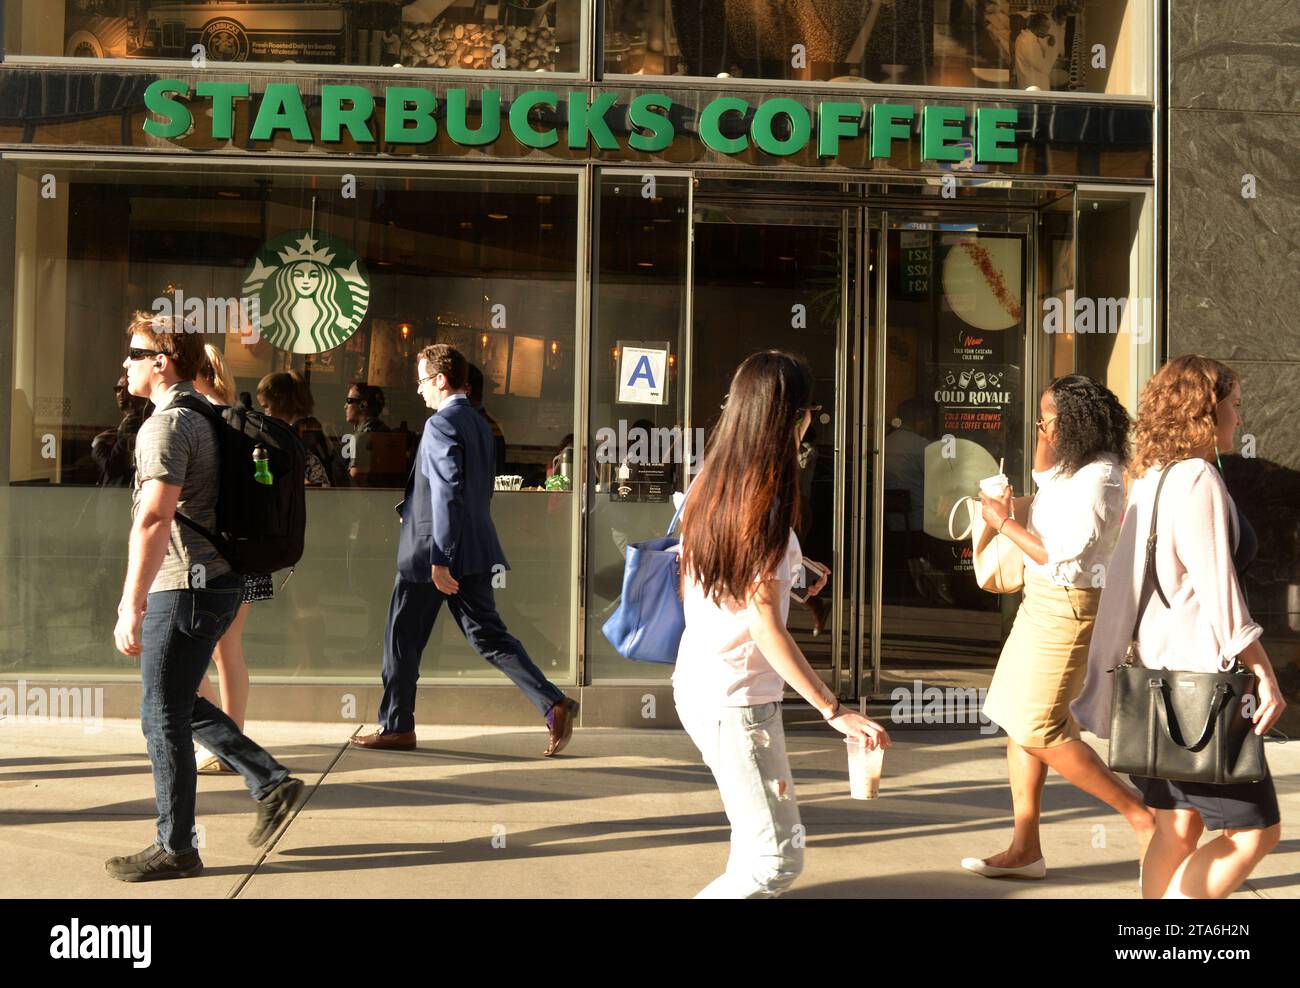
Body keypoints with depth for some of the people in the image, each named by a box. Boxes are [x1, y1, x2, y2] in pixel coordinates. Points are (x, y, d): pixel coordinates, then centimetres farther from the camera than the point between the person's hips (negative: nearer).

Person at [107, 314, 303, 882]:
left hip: (185, 589, -10)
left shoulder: (166, 425, -15)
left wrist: (132, 605, -27)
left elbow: (154, 520, -25)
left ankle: (175, 850, 8)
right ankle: (272, 785, 17)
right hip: (217, 582, 10)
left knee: (164, 718, -1)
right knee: (181, 706, 19)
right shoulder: (201, 419, 17)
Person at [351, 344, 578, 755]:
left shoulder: (442, 424, -14)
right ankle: (554, 703, -4)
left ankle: (397, 727, 16)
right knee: (488, 635, 8)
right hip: (474, 550, 8)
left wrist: (439, 559, -23)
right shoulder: (480, 424, 14)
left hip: (433, 551, -8)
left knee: (402, 639, 6)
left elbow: (447, 494, -22)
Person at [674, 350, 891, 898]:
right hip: (738, 698, -9)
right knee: (778, 859, -2)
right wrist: (834, 710, -21)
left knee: (757, 840, 22)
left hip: (695, 682, 9)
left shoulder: (707, 485, 4)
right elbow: (766, 628, -21)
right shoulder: (764, 503, -20)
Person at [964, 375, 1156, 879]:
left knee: (1037, 730, -9)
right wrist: (1047, 436, 14)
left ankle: (1142, 816, 2)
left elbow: (1061, 556, -23)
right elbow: (1042, 474, 33)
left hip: (1066, 606, -10)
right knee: (1017, 720, 11)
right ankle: (1025, 848, 16)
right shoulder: (1079, 465, 9)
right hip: (1042, 603, 10)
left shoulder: (1097, 480, -20)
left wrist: (1004, 521, -13)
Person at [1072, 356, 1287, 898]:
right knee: (1254, 829, -2)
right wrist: (1265, 677, -13)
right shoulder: (1198, 479, -14)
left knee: (1177, 830, 12)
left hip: (1155, 671, 9)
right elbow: (1217, 590, -18)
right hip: (1196, 676, -9)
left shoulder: (1151, 479, 14)